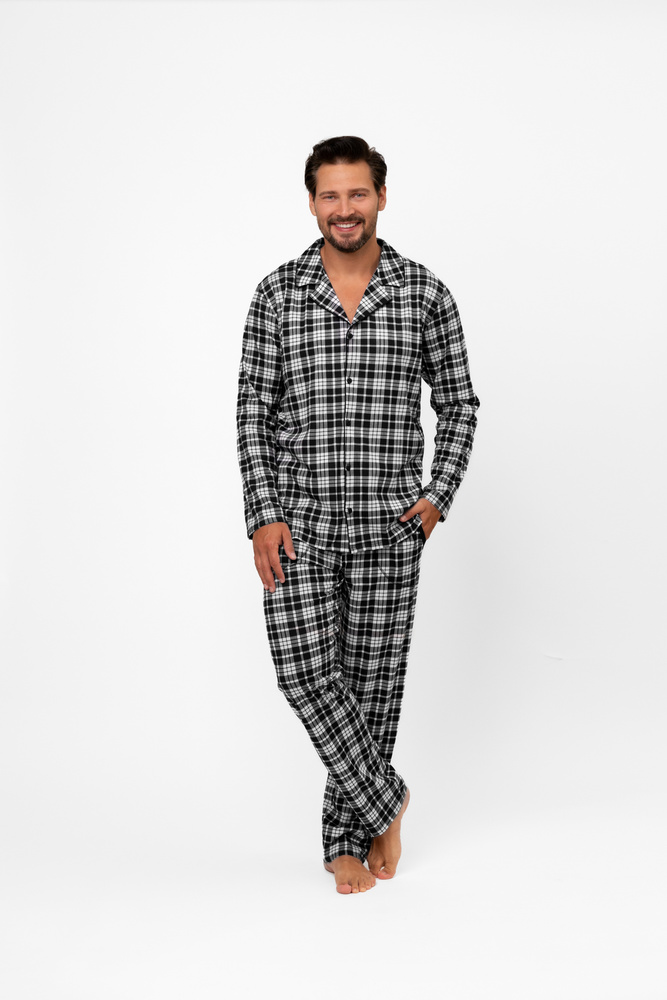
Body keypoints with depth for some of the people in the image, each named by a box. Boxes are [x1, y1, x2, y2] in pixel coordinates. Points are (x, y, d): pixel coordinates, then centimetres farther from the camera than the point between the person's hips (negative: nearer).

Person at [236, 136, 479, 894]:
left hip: (389, 526, 0)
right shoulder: (276, 294, 1)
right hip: (299, 520, 0)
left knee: (372, 680, 6)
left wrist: (438, 497, -4)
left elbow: (458, 404, 8)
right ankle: (383, 803, 13)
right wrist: (263, 516, -8)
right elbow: (253, 411, 1)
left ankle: (346, 837, 23)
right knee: (306, 671, -9)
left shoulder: (425, 294, 1)